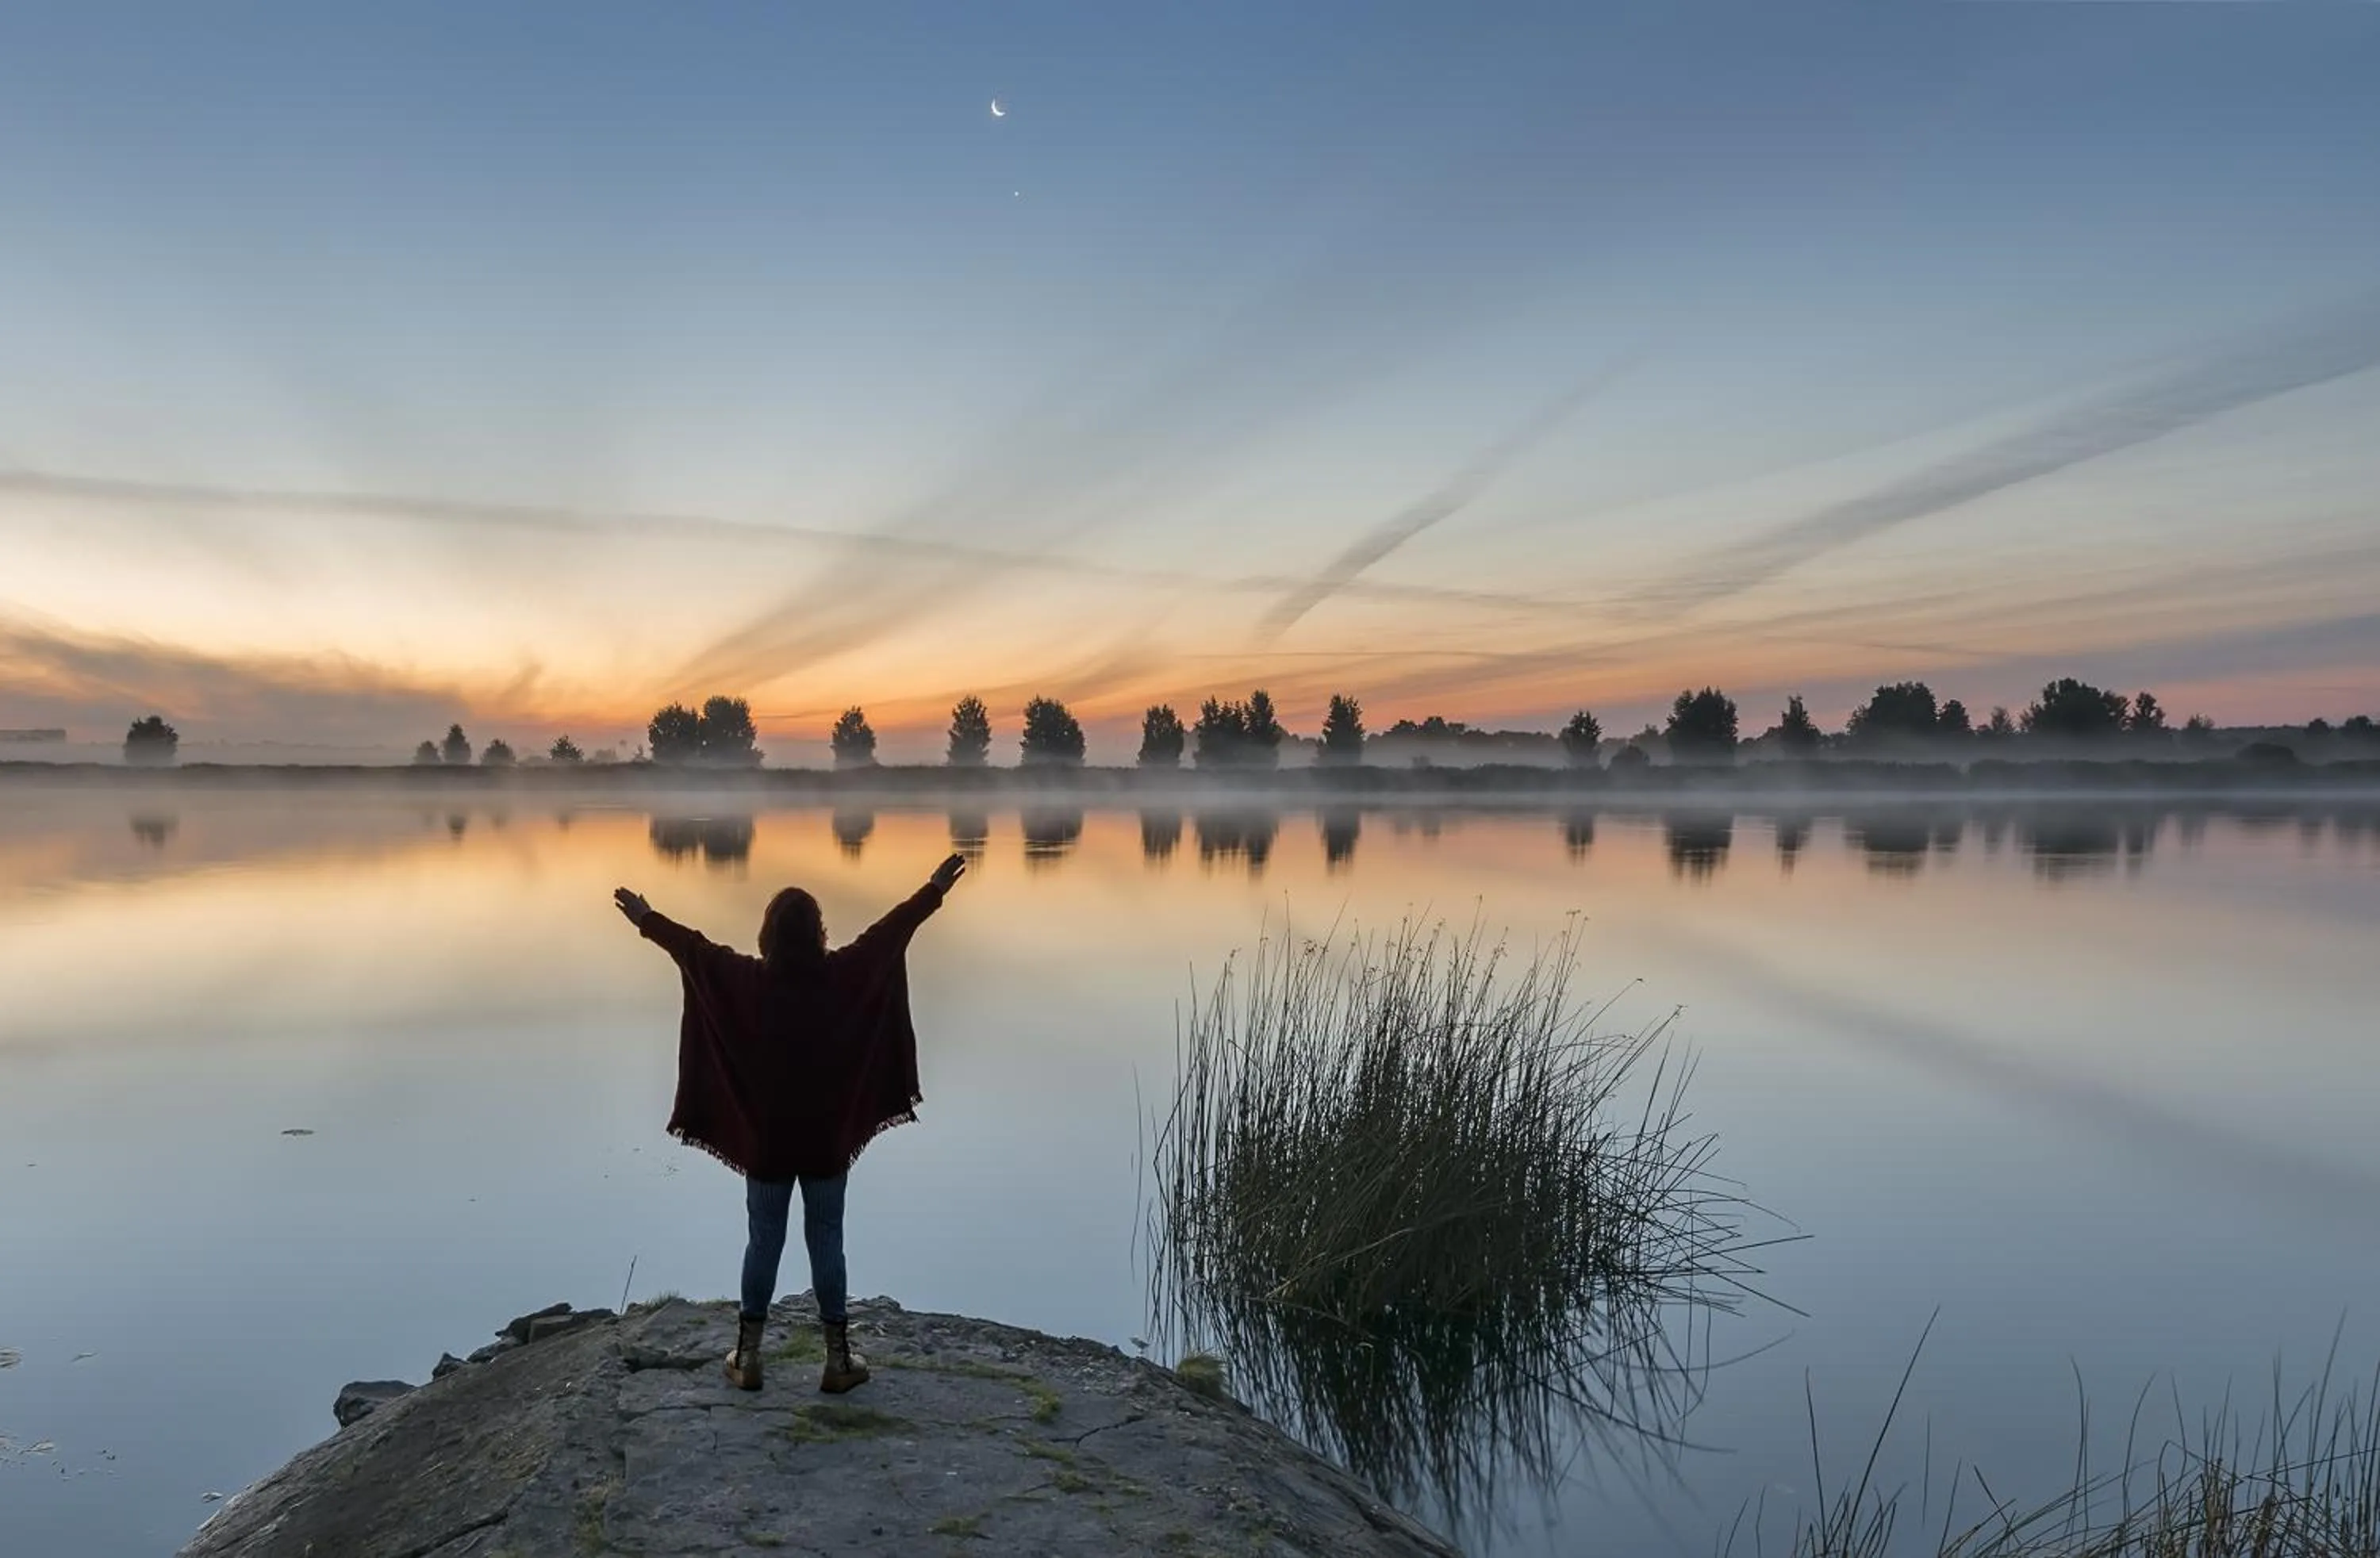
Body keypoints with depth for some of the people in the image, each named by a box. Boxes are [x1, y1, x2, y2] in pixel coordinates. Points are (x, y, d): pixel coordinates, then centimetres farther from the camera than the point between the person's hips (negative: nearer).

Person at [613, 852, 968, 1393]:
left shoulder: (746, 980, -9)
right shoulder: (842, 976, -10)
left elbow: (693, 947, 3)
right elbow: (890, 931, -1)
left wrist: (646, 918, 18)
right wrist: (935, 889, 9)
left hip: (766, 1142, 1)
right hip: (827, 1141, -1)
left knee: (763, 1245, 11)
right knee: (826, 1245, 7)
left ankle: (748, 1359, 19)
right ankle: (839, 1360, 12)